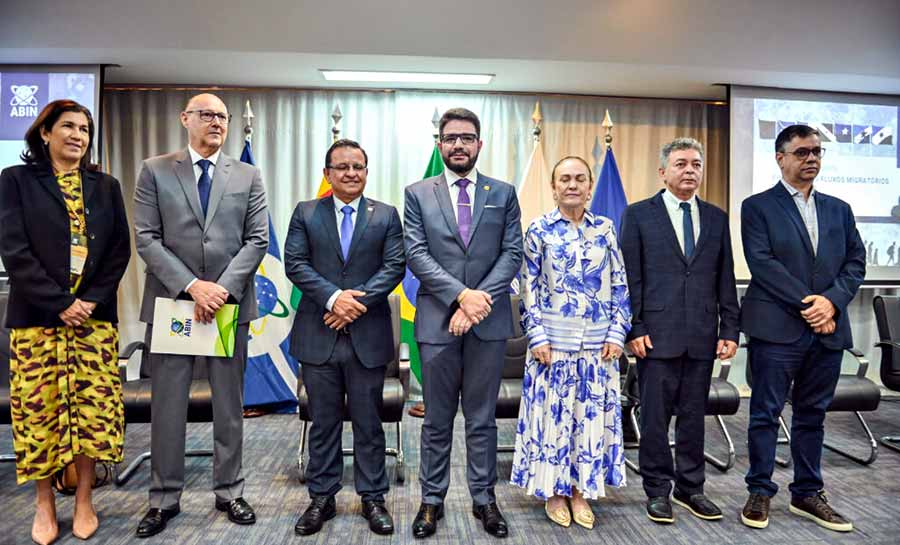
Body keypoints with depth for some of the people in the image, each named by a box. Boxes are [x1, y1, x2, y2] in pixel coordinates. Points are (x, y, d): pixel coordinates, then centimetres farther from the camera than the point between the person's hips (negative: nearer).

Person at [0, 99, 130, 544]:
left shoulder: (106, 186, 11)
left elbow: (120, 250, 5)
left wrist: (92, 300, -8)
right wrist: (60, 304, -14)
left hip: (95, 316, 2)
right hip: (37, 316, -1)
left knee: (94, 409, 1)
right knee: (40, 410, 3)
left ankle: (83, 500, 16)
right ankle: (44, 503, 20)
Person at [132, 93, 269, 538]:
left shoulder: (248, 176, 9)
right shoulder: (155, 171, 6)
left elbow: (257, 239, 2)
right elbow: (145, 238, -2)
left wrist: (222, 288, -11)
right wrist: (191, 286, -13)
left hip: (230, 303, 1)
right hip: (170, 301, 0)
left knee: (229, 405, 9)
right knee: (167, 405, 6)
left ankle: (229, 492, 22)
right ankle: (164, 498, 21)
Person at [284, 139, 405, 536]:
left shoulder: (386, 215, 6)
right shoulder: (305, 213, 6)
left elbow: (394, 266, -3)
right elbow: (295, 264, -3)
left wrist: (358, 300, -15)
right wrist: (334, 297, -17)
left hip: (367, 335, 0)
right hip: (318, 335, 1)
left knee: (368, 421, 9)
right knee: (324, 422, 11)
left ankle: (373, 497, 23)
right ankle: (321, 497, 25)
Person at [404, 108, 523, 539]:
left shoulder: (503, 193, 7)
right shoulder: (418, 193, 5)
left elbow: (512, 254, 0)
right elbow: (416, 255, -5)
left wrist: (479, 299, -13)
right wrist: (461, 295, -16)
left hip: (489, 320, 1)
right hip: (437, 321, 0)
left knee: (482, 418, 12)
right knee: (437, 420, 11)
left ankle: (483, 499, 26)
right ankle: (432, 500, 26)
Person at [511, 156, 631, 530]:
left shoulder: (605, 229, 6)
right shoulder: (539, 229, -1)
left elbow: (620, 286, 7)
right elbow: (528, 288, -3)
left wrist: (617, 333, -1)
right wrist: (537, 337, -10)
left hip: (598, 343, 3)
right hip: (552, 341, -2)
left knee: (592, 415, 9)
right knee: (552, 414, 5)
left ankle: (581, 491, 25)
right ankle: (554, 491, 23)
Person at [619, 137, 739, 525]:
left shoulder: (716, 218, 12)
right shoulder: (638, 215, 1)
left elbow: (725, 280, 11)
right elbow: (630, 278, -3)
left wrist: (730, 330, 5)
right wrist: (634, 329, -8)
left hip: (702, 336, 4)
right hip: (657, 334, -3)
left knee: (694, 415, 12)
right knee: (655, 416, 4)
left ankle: (691, 488, 26)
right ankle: (658, 490, 18)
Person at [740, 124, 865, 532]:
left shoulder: (839, 209, 16)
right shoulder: (758, 207, 0)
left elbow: (855, 262, 8)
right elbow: (762, 263, -11)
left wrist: (831, 300, -10)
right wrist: (806, 304, -15)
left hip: (828, 329, 5)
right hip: (776, 328, -5)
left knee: (812, 415, 13)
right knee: (766, 413, 3)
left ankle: (807, 494, 25)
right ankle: (760, 492, 15)